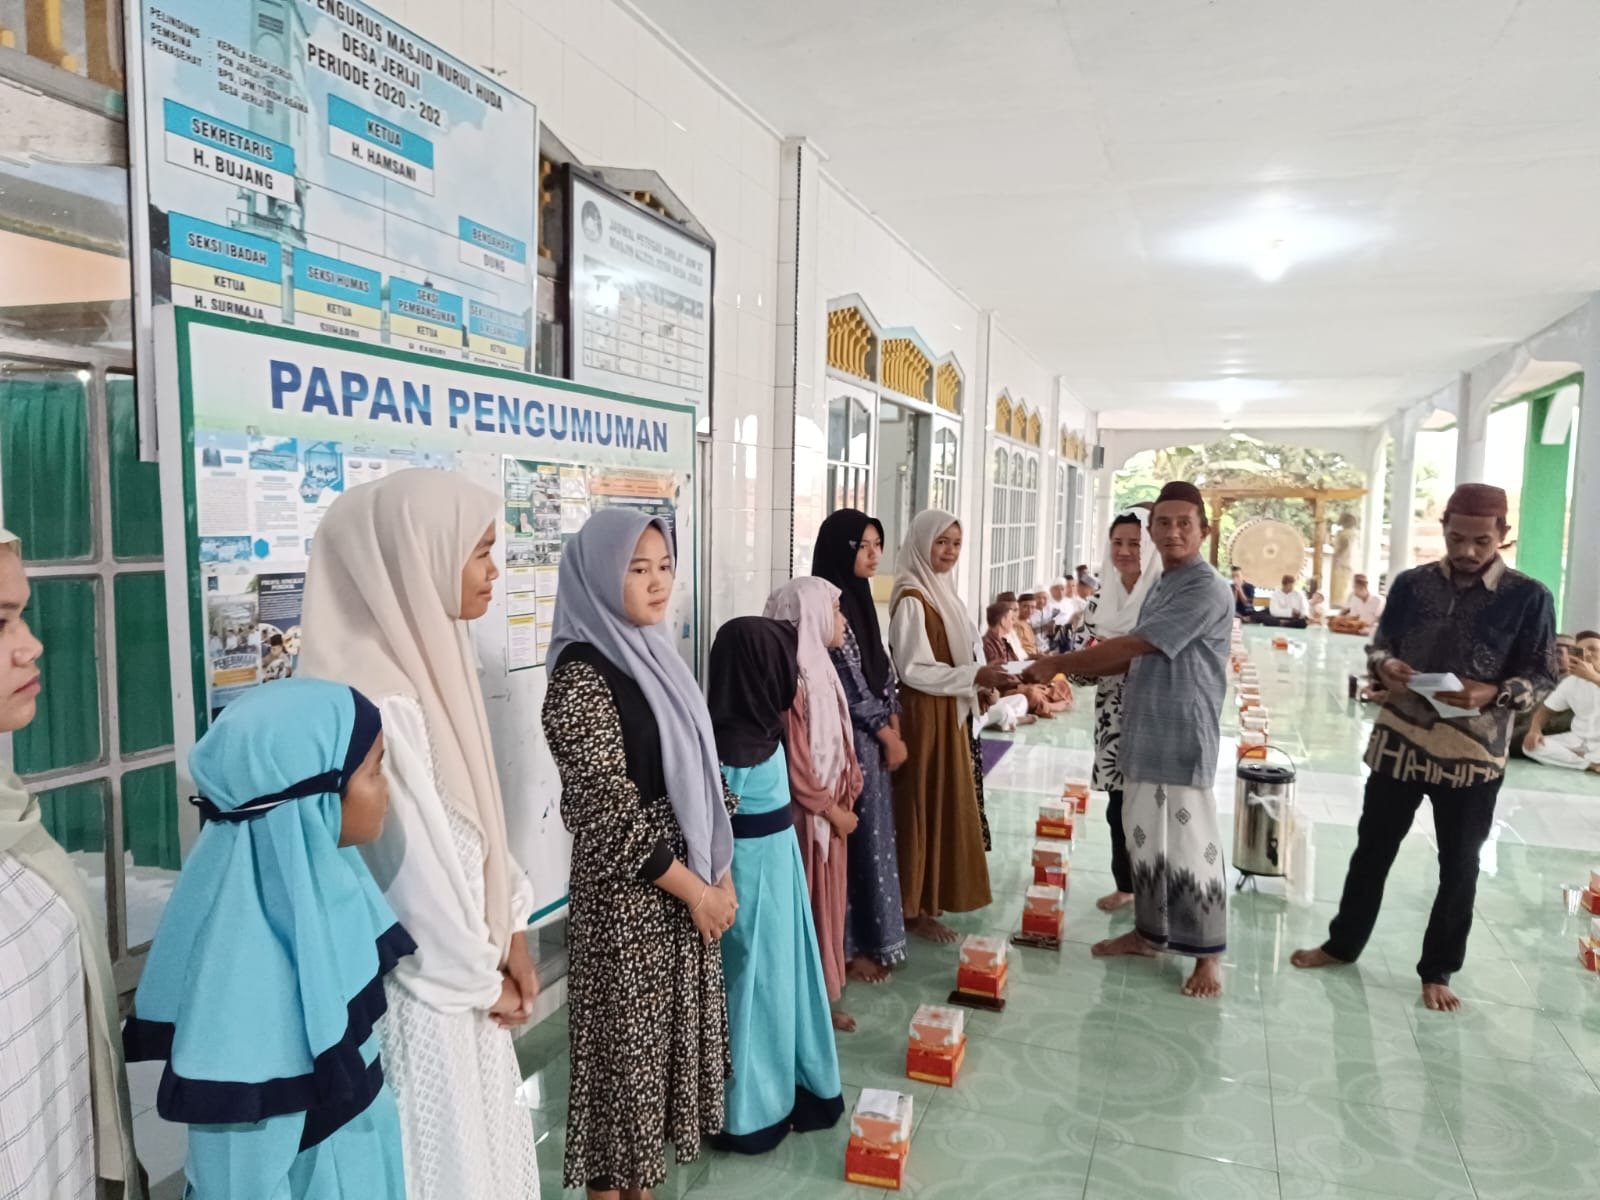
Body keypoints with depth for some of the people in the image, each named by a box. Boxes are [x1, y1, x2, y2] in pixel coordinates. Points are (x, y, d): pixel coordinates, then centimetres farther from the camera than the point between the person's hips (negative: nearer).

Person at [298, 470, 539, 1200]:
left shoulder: (425, 662, 1)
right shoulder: (377, 703, -27)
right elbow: (414, 866, -22)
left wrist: (509, 933, 6)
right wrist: (480, 977, -8)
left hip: (463, 974, 8)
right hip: (427, 985, -8)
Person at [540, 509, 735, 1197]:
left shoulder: (656, 657, 6)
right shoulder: (582, 675, -19)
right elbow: (609, 815, -20)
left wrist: (720, 873, 8)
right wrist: (695, 889, -14)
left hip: (690, 886, 8)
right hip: (629, 899, -8)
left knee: (667, 1040, 18)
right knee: (626, 1046, 7)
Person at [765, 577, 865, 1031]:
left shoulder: (818, 667, 7)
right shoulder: (792, 678, -22)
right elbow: (795, 762, -21)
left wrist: (849, 781, 4)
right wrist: (833, 810, -13)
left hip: (830, 805, 9)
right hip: (806, 812, -9)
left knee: (827, 903, 18)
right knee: (805, 907, 5)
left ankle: (822, 996, 31)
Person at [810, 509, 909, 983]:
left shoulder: (859, 598, 11)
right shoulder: (828, 604, -17)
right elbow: (849, 683, -18)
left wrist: (893, 726, 6)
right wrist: (888, 737, -10)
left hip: (872, 736, 9)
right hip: (849, 738, -9)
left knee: (871, 834, 16)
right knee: (856, 837, 1)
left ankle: (869, 938, 29)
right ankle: (849, 946, 15)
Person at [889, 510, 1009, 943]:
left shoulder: (941, 591, 10)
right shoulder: (911, 599, -17)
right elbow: (914, 669, -21)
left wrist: (981, 679, 8)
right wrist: (974, 676, -23)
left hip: (949, 713, 9)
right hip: (924, 716, -9)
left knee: (945, 803, 16)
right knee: (924, 805, 0)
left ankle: (928, 896, 29)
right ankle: (915, 907, 12)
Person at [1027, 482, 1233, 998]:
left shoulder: (1207, 590, -15)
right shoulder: (1161, 586, 15)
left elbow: (1133, 645, -20)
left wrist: (1059, 663, -14)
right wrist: (1075, 668, 3)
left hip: (1183, 739, -9)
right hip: (1143, 735, 9)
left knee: (1190, 845, -1)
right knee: (1145, 839, 16)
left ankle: (1208, 955, 14)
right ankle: (1149, 931, 31)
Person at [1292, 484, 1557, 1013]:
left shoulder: (1528, 597, -7)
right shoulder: (1411, 583, 0)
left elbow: (1541, 676, -5)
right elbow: (1379, 644, 9)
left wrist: (1493, 694, -24)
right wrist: (1385, 665, -14)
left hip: (1473, 753, -2)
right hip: (1399, 739, 2)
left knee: (1459, 865, 11)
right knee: (1373, 847, 14)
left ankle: (1438, 971, 28)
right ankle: (1343, 943, 30)